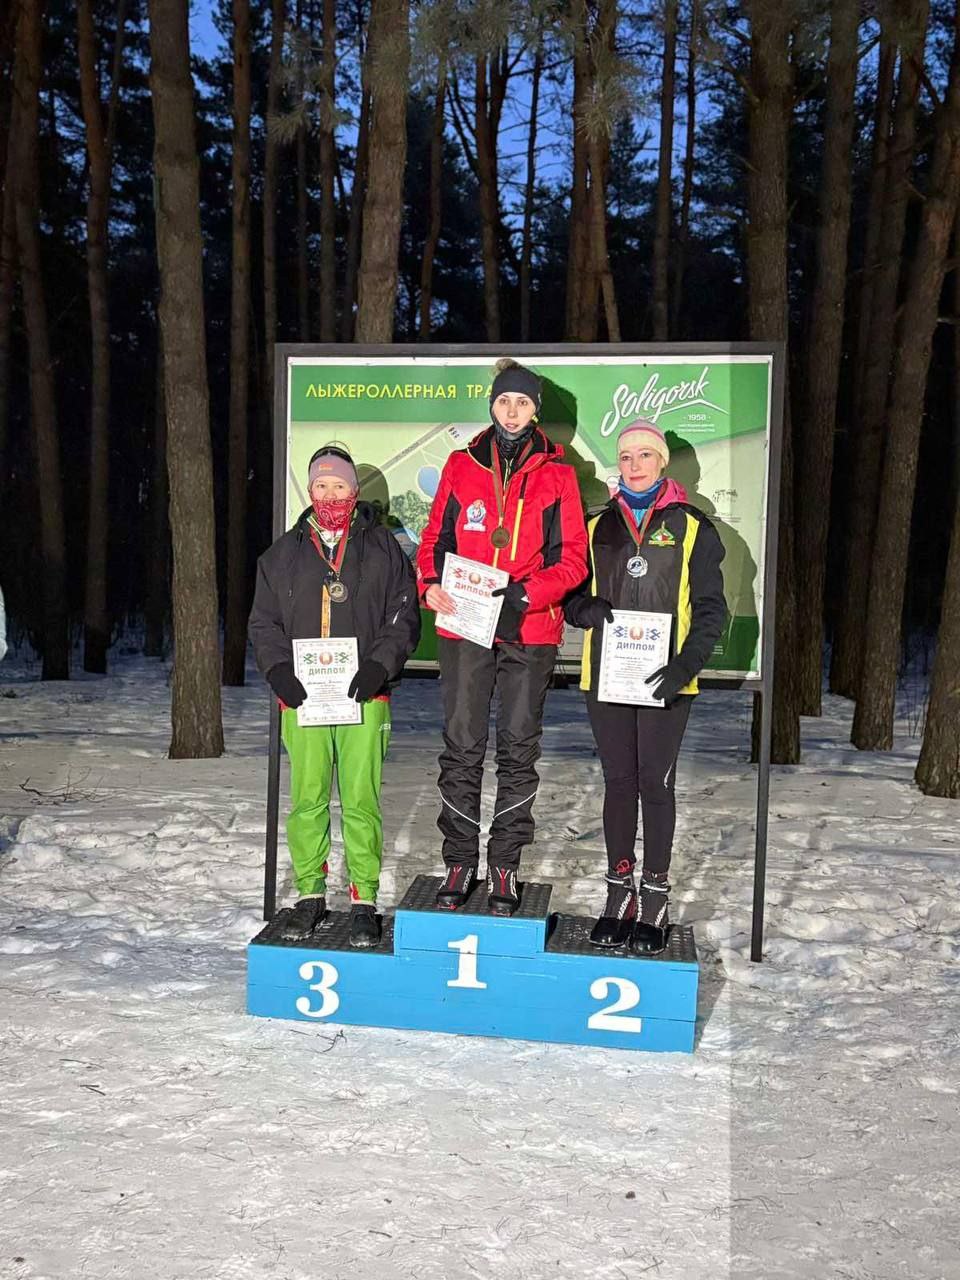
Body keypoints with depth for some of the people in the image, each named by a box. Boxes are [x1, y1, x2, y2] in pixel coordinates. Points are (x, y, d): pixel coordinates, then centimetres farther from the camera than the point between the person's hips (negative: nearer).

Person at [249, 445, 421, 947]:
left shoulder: (382, 548, 9)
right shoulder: (284, 553, 15)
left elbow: (403, 617, 5)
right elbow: (264, 622, 14)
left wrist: (379, 667, -10)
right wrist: (279, 671, -3)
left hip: (362, 697, -2)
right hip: (302, 698, 2)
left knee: (361, 801, -3)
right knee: (307, 800, 4)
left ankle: (364, 901, 6)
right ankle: (310, 894, 18)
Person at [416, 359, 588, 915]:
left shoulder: (556, 473, 4)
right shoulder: (462, 465, 9)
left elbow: (573, 557, 1)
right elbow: (436, 537, 12)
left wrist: (526, 594, -15)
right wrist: (431, 583, -8)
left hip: (530, 633, -1)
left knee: (519, 750, 6)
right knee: (462, 748, 4)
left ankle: (506, 866, 17)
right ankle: (460, 860, 16)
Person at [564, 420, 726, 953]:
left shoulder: (692, 527, 3)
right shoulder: (599, 526, 12)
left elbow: (710, 607, -1)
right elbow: (572, 592, 16)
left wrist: (686, 665, -15)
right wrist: (585, 608, -9)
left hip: (665, 681, -3)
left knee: (656, 783, 2)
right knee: (618, 782, 8)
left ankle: (656, 898, 14)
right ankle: (620, 893, 20)